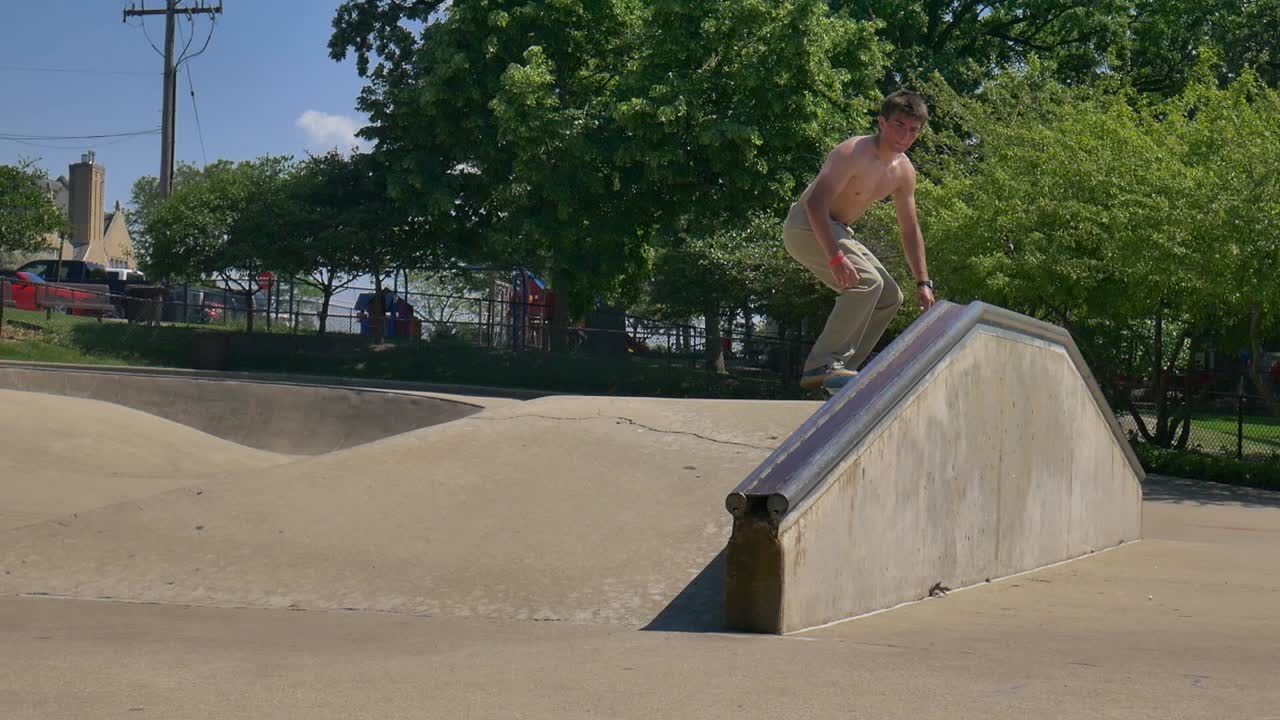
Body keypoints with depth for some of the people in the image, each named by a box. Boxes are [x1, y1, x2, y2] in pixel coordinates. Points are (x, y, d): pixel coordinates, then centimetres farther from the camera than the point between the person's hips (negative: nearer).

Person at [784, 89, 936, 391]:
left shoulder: (904, 172, 2)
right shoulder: (853, 153, -24)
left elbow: (910, 231, 12)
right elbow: (816, 203, -33)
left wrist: (923, 283, 7)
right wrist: (836, 258, -41)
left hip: (836, 231, 9)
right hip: (805, 227, -9)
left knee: (890, 298, 8)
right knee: (867, 282, -27)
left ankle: (841, 367, 9)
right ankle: (822, 366, -26)